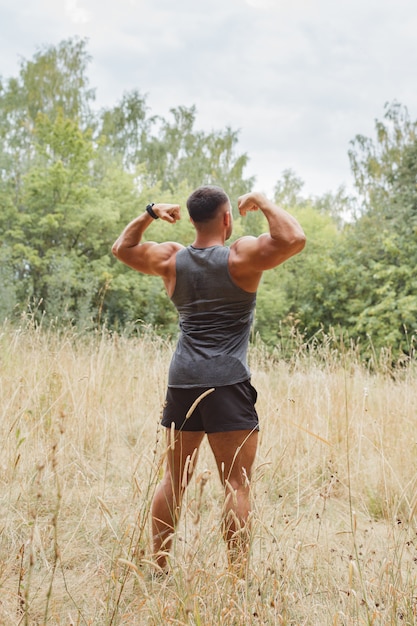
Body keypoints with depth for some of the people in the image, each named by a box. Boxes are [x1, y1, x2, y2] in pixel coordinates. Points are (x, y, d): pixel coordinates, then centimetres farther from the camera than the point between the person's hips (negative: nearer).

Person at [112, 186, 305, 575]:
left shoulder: (171, 259, 7)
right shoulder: (240, 257, -8)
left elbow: (122, 248, 22)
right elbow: (294, 239, -17)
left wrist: (150, 213, 23)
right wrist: (262, 203, -5)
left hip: (182, 381, 6)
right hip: (228, 383, -5)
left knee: (174, 479, 15)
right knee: (237, 484, -2)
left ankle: (158, 567, 22)